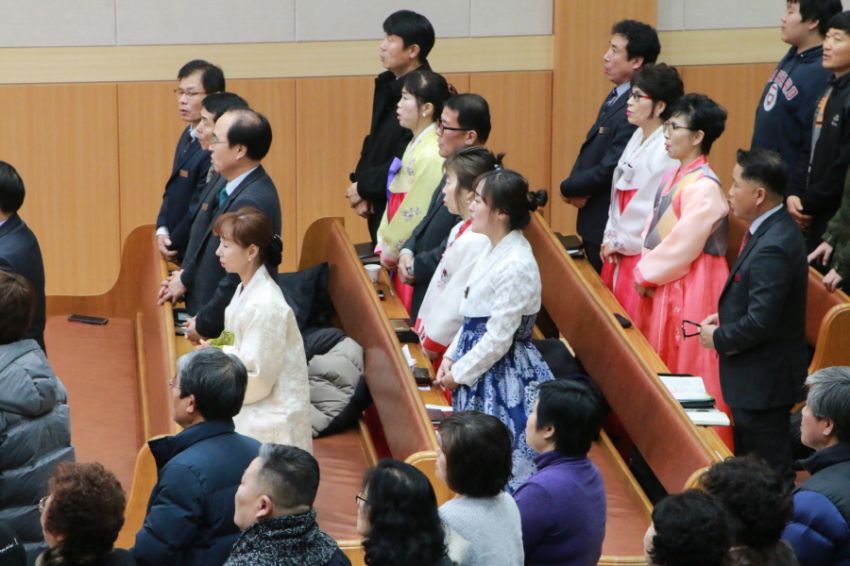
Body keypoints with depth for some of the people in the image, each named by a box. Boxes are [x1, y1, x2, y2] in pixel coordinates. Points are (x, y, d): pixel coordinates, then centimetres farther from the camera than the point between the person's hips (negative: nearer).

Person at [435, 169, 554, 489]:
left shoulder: (517, 267, -23)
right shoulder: (494, 250, 6)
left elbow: (497, 339, -22)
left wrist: (458, 374, -12)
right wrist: (451, 358, 6)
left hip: (503, 378, -9)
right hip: (480, 368, 9)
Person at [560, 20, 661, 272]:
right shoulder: (615, 99, 8)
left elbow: (608, 171, -24)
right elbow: (591, 152, 14)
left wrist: (567, 188, -7)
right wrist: (577, 188, -6)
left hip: (610, 228, -9)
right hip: (594, 223, 9)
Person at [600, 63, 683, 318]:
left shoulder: (668, 151, -17)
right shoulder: (638, 138, 10)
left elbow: (658, 212, -20)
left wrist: (621, 242, -10)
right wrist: (610, 236, 6)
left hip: (642, 256, -8)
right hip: (619, 252, 9)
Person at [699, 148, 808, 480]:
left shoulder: (772, 247, -27)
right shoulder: (773, 230, 5)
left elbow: (760, 321, -28)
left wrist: (719, 339, -13)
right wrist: (724, 319, 5)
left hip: (763, 381, -10)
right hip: (760, 375, 10)